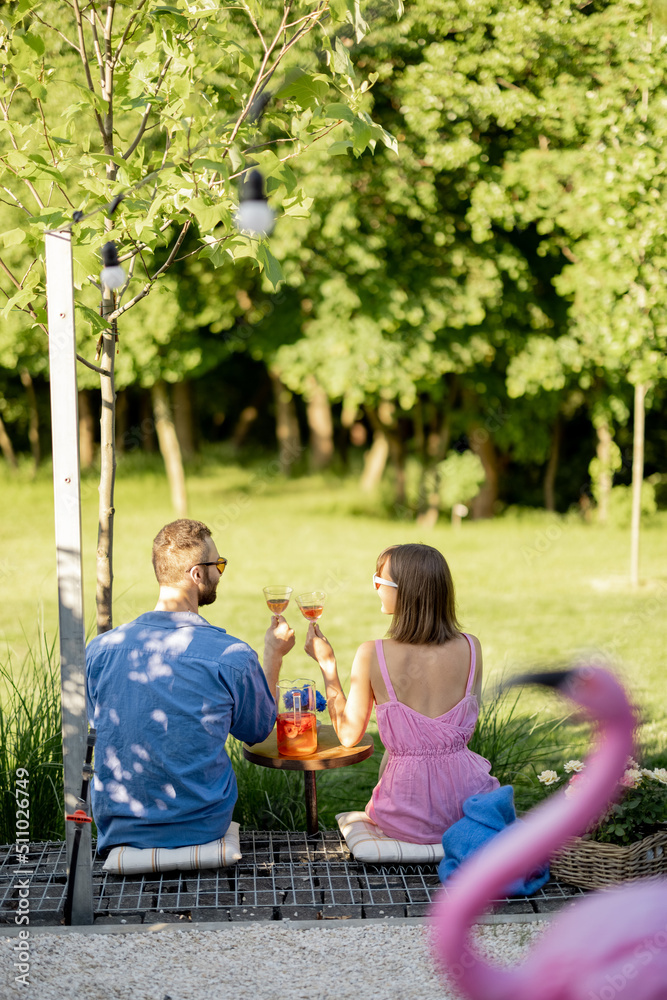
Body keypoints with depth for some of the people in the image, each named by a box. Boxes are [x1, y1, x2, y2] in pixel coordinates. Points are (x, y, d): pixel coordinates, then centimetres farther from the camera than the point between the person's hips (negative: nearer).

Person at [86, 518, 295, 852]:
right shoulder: (232, 656, -16)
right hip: (202, 829, -1)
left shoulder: (99, 649, -10)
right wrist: (273, 655, 18)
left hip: (116, 830, 2)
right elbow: (259, 729, 4)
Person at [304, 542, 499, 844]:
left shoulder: (371, 655, -16)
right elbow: (468, 725, 7)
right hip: (470, 807, 1)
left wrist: (326, 663, 3)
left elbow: (348, 735, -2)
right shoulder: (470, 648, -8)